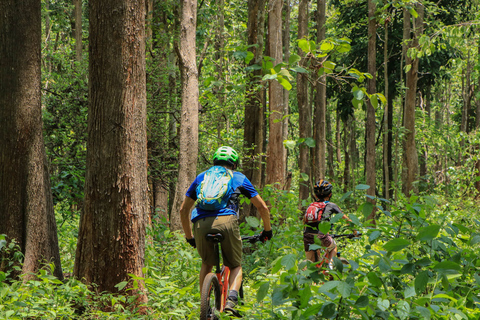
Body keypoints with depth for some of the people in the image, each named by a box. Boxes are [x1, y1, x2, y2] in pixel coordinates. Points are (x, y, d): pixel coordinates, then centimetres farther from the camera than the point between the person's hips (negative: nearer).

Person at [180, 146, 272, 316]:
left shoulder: (201, 177, 29)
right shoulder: (238, 177, 24)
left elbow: (183, 209, 32)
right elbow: (263, 207, 26)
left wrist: (189, 236, 42)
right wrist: (267, 230, 41)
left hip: (201, 224, 2)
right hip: (226, 221, -2)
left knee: (207, 264, 26)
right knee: (235, 266, 16)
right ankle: (231, 301, -9)